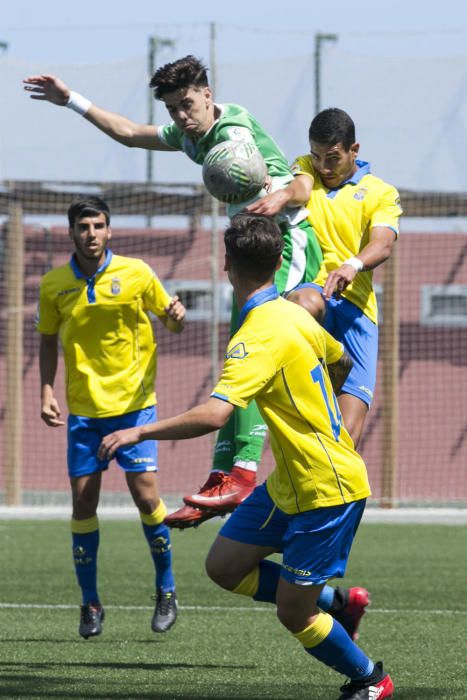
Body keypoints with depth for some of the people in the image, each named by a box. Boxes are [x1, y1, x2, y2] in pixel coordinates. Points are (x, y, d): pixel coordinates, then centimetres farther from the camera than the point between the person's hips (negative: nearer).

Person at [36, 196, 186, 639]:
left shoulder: (136, 274, -4)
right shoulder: (54, 285, 1)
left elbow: (170, 323, 6)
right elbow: (48, 340, 12)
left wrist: (176, 316, -17)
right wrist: (46, 393, 0)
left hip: (134, 403, -2)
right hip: (84, 409, 2)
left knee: (145, 494, -9)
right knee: (83, 500, -1)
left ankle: (166, 589, 11)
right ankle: (90, 603, 11)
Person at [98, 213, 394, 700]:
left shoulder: (259, 337, -24)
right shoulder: (294, 314, 4)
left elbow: (214, 414, -36)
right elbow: (337, 359, 24)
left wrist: (141, 432, -30)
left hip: (327, 491, -9)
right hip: (289, 483, 9)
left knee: (292, 614, -1)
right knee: (224, 566, 9)